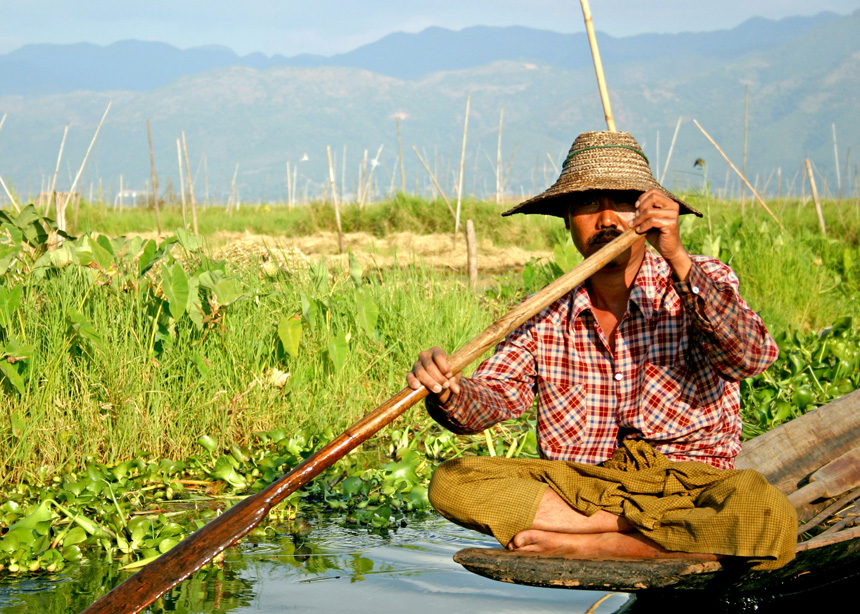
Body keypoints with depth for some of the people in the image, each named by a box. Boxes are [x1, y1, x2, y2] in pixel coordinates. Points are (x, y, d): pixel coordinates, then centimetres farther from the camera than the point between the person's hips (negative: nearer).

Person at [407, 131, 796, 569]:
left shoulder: (703, 282, -2)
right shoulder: (546, 315, 6)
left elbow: (753, 356, -21)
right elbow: (490, 398, -1)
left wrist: (678, 259, -30)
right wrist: (449, 393, -25)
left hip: (688, 481, -2)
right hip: (579, 483, 2)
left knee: (771, 524, -36)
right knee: (452, 481, -20)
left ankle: (574, 543, -21)